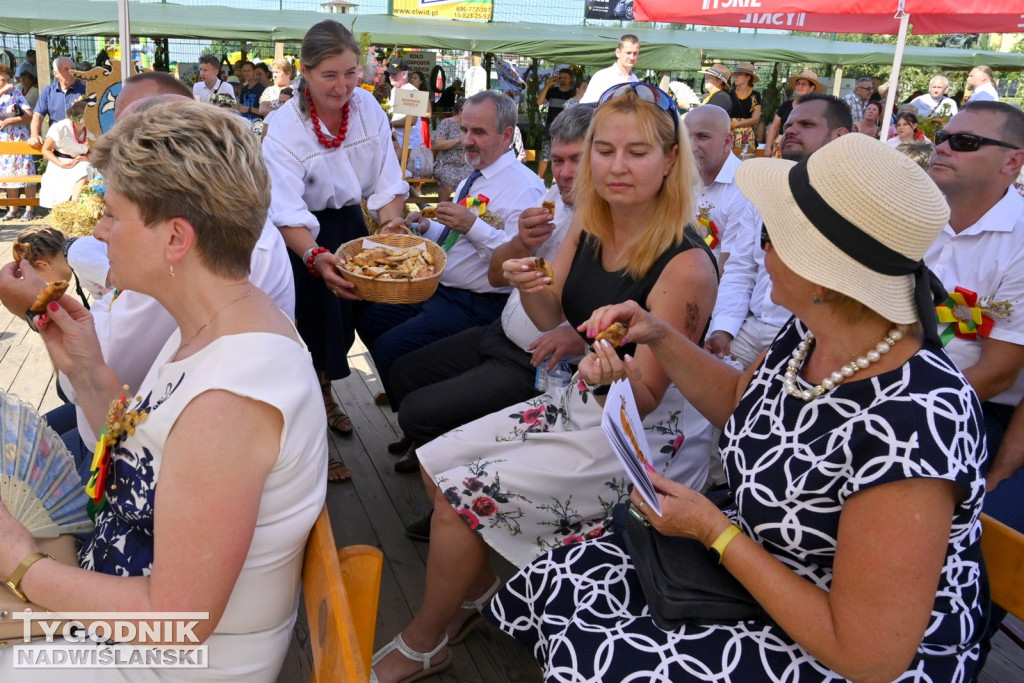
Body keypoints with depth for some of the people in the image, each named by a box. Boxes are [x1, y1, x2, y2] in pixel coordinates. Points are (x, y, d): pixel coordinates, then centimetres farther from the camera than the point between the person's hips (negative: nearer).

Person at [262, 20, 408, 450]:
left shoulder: (367, 107, -11)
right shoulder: (284, 128, -23)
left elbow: (386, 181, -9)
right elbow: (288, 214, -32)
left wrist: (392, 225, -29)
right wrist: (317, 259, -50)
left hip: (350, 222, 5)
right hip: (305, 237, -4)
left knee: (345, 316, 16)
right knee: (312, 322, -1)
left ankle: (325, 392, 45)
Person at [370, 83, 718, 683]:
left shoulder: (685, 264, -25)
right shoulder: (588, 228, -4)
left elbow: (643, 402, -21)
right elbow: (550, 318, 6)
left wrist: (612, 379, -43)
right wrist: (528, 286, -16)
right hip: (580, 405, 8)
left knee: (459, 494, -12)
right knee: (436, 462, 5)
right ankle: (477, 591, 27)